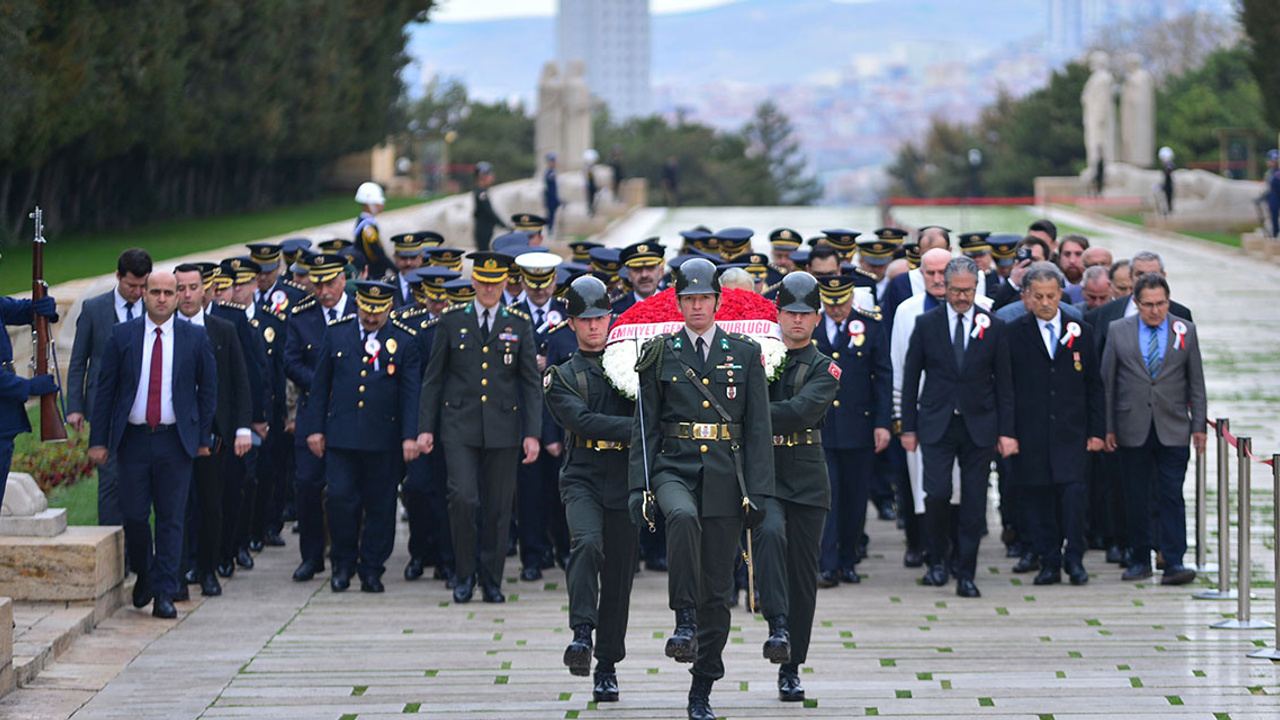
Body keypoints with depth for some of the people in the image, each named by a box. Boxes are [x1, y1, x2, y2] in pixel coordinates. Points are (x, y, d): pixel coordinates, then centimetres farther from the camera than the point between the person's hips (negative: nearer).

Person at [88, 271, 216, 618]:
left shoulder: (195, 338, 4)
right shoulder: (122, 335, 4)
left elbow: (208, 389, 9)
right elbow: (105, 390, 5)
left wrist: (204, 437, 4)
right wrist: (98, 440, 0)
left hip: (176, 440, 0)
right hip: (134, 437, 1)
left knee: (171, 519, -1)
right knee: (134, 515, 1)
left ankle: (164, 594, 4)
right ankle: (144, 575, 26)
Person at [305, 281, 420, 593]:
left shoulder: (405, 340, 1)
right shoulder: (336, 333, 7)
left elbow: (411, 391, -1)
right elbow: (320, 384, 10)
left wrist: (410, 436, -9)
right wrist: (315, 428, 6)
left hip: (384, 437, -1)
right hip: (341, 435, 1)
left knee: (380, 506, 3)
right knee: (339, 498, -5)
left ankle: (372, 569, 13)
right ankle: (343, 564, 12)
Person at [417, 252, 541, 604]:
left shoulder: (520, 324, 5)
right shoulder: (451, 320, 4)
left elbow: (531, 383, 5)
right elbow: (433, 378, 7)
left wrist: (533, 433, -3)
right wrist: (425, 427, 2)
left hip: (503, 428, 1)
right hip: (459, 426, -1)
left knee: (498, 506, 3)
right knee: (463, 498, -14)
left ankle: (492, 580, 15)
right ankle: (465, 574, 3)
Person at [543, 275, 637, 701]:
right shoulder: (561, 377, 8)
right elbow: (585, 422, -9)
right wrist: (638, 428, -18)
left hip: (625, 480, 2)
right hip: (583, 478, -2)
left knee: (619, 574, 4)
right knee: (587, 543, -31)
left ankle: (608, 666, 14)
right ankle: (582, 634, -31)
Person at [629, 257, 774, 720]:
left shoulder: (746, 354, 6)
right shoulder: (660, 354, 6)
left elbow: (758, 429, 4)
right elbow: (644, 425, 6)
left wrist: (757, 491, -4)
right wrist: (638, 486, -4)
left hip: (725, 477, 1)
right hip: (674, 468, -1)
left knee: (717, 590, 3)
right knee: (683, 517, -38)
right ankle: (685, 622, -31)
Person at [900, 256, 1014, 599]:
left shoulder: (994, 327, 4)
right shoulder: (927, 324, 3)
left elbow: (1004, 383, 6)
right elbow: (911, 378, 6)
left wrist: (1006, 431, 0)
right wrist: (908, 427, 1)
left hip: (978, 426, 1)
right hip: (936, 424, -1)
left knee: (974, 503, 0)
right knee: (937, 494, -11)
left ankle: (965, 574, 7)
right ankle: (938, 559, 12)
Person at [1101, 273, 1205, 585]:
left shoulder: (1185, 330, 5)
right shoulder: (1118, 330, 4)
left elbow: (1196, 382, 8)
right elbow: (1108, 381, 6)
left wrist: (1199, 425, 3)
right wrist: (1108, 427, 1)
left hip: (1173, 429, -1)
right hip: (1133, 430, 1)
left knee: (1171, 495, -6)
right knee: (1135, 497, 4)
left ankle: (1174, 562, -7)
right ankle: (1140, 559, 13)